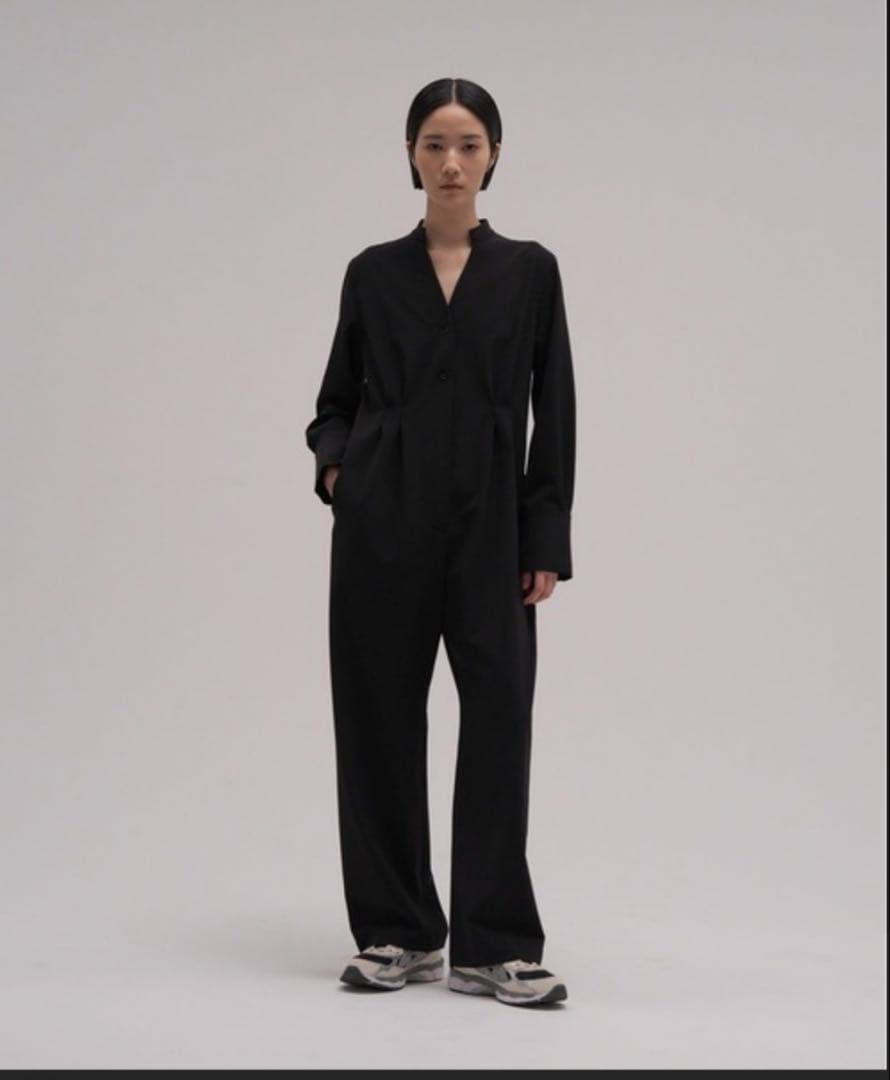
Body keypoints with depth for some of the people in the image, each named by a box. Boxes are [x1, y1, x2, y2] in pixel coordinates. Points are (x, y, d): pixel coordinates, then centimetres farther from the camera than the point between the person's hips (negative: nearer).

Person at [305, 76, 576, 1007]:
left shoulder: (528, 271, 5)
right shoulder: (373, 272, 7)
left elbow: (554, 414, 2)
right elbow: (336, 399, 14)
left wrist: (548, 542, -4)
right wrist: (332, 463, -7)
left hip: (488, 526, -1)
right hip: (383, 521, 1)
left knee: (499, 719, -5)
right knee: (381, 718, 3)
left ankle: (493, 946, 2)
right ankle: (397, 932, 15)